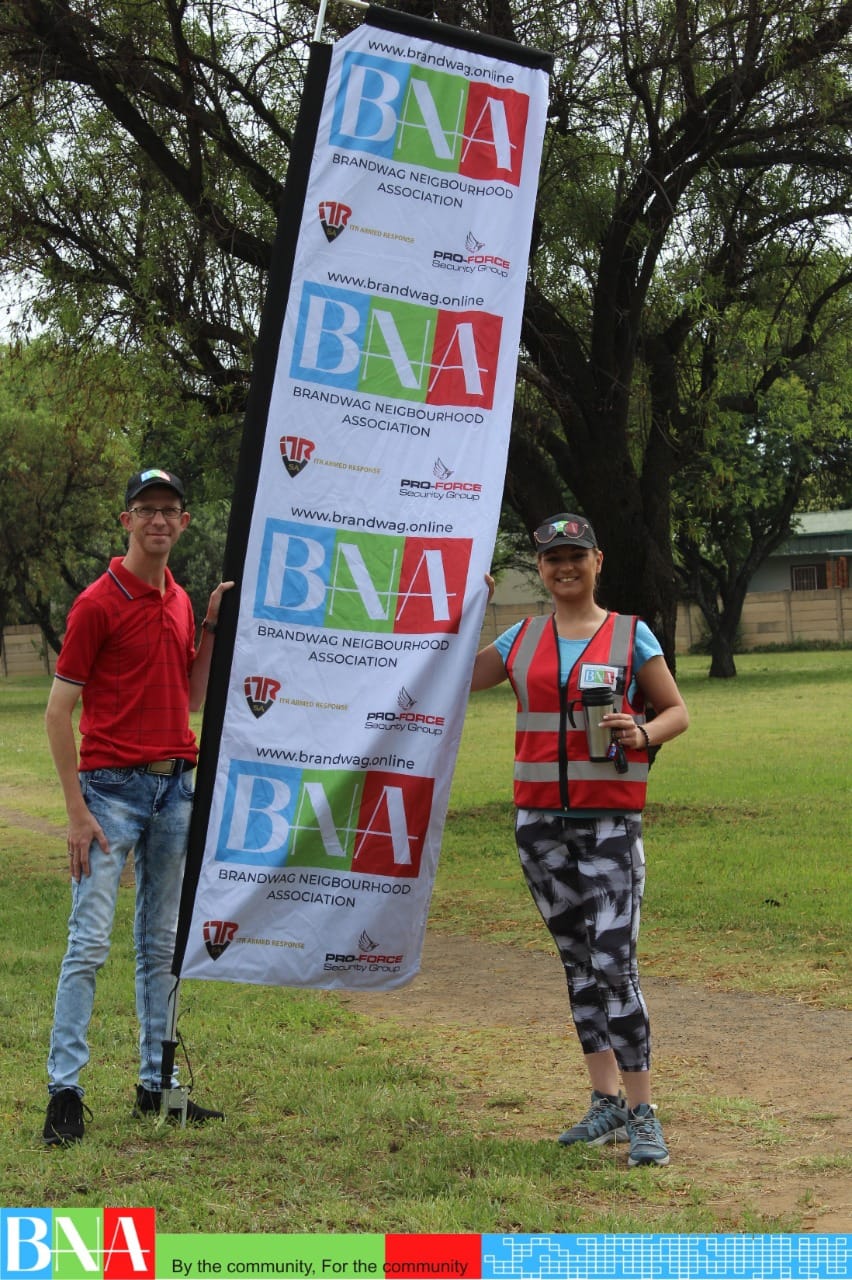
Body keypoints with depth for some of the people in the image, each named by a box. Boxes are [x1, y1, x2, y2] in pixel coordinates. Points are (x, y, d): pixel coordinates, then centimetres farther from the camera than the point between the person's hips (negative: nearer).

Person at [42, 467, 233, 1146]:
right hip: (113, 787, -7)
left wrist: (212, 625, 7)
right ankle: (65, 1089, -4)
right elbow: (59, 710, -9)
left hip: (176, 786, 7)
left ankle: (157, 1083, 18)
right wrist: (77, 811, -14)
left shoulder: (180, 601, 13)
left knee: (162, 945, 11)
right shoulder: (98, 602, -8)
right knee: (90, 943, -8)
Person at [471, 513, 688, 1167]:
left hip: (610, 819, -4)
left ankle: (643, 1114, -6)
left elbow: (677, 711, 5)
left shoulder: (630, 635, 1)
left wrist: (643, 735, -15)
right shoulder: (522, 639, 10)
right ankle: (607, 1103, 17)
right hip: (540, 819, 4)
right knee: (578, 962, 10)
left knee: (614, 963, -12)